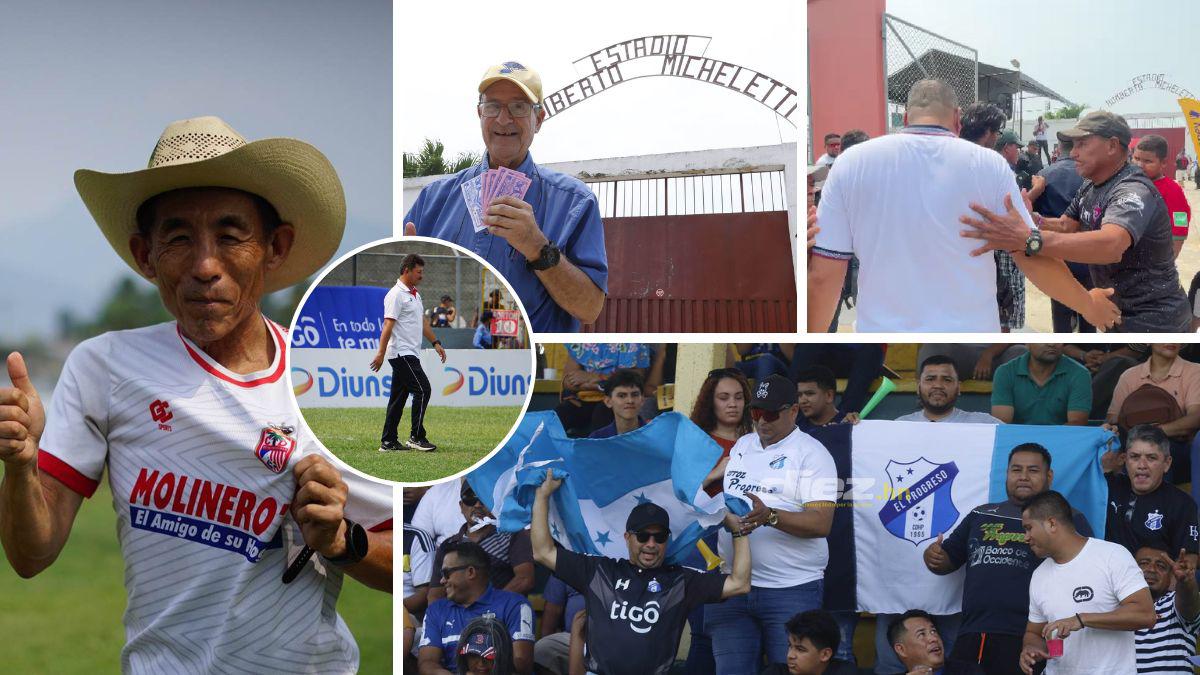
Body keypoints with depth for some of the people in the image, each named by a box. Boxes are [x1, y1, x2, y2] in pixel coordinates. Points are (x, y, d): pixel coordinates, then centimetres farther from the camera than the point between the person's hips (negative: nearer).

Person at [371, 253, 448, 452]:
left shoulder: (414, 294, 18)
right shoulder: (396, 295, -13)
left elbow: (422, 322, 27)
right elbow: (388, 325, -20)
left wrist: (436, 343, 23)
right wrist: (381, 353, -25)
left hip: (409, 354, 10)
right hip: (402, 353, -10)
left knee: (398, 397, 8)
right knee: (423, 390, -13)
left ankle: (388, 441, 10)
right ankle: (417, 437, -9)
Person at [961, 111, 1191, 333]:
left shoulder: (1134, 191, -26)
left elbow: (1110, 245, -44)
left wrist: (1028, 239, -57)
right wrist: (1029, 219, -13)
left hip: (1152, 321, -9)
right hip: (1119, 312, 9)